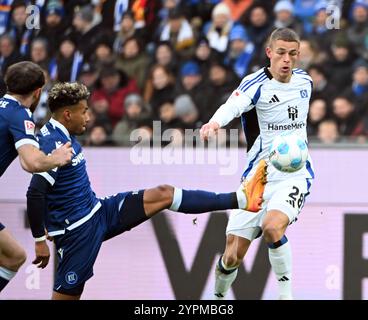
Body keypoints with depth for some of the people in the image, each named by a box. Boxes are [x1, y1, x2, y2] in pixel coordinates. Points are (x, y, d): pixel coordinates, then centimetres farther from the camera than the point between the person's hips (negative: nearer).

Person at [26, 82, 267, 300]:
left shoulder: (65, 137, 10)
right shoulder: (52, 145, -22)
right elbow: (35, 194, -28)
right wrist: (40, 241, -26)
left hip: (98, 211, 10)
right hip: (77, 229, -10)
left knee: (163, 195, 5)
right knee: (67, 294, -8)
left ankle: (241, 199, 6)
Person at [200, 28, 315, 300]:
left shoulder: (305, 81, 4)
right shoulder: (256, 84, -11)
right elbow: (233, 106, -35)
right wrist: (215, 123, -55)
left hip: (295, 174, 1)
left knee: (273, 227, -30)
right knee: (233, 256, -1)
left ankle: (285, 292, -12)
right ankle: (219, 295, 28)